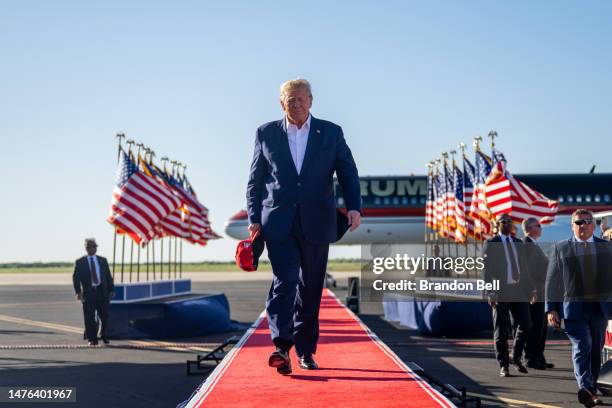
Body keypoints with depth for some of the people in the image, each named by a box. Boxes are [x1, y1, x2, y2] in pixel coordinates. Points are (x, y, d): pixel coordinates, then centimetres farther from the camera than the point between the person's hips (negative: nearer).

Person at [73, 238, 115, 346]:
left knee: (104, 316, 2)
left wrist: (111, 290, 3)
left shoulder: (103, 260, 11)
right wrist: (78, 291, -13)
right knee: (89, 318, -2)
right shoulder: (80, 262, 4)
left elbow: (108, 276, 11)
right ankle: (92, 339, 9)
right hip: (88, 293, -2)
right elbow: (76, 278, -1)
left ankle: (103, 335, 25)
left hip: (102, 292, 2)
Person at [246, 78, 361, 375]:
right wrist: (254, 218, 1)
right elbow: (255, 180, 9)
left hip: (316, 224, 1)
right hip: (278, 223, -1)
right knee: (285, 280, -15)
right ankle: (282, 347, -16)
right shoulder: (266, 134, 8)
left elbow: (348, 173, 7)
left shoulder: (331, 133, 8)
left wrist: (354, 206, -9)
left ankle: (305, 350, 18)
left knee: (311, 288, 7)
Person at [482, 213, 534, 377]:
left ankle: (516, 357, 22)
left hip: (519, 290, 5)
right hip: (500, 291, -4)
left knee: (525, 325, 0)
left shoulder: (518, 243, 14)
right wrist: (490, 293, -16)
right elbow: (486, 270, -8)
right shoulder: (490, 244, -2)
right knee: (501, 331, 1)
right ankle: (503, 365, 12)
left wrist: (531, 288, 11)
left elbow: (524, 267, 16)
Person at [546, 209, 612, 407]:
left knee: (596, 349, 11)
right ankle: (585, 388, -25)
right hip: (574, 308, -3)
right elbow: (552, 281, 2)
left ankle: (591, 386, 25)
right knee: (582, 347, -15)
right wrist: (551, 308, -4)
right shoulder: (560, 248, 3)